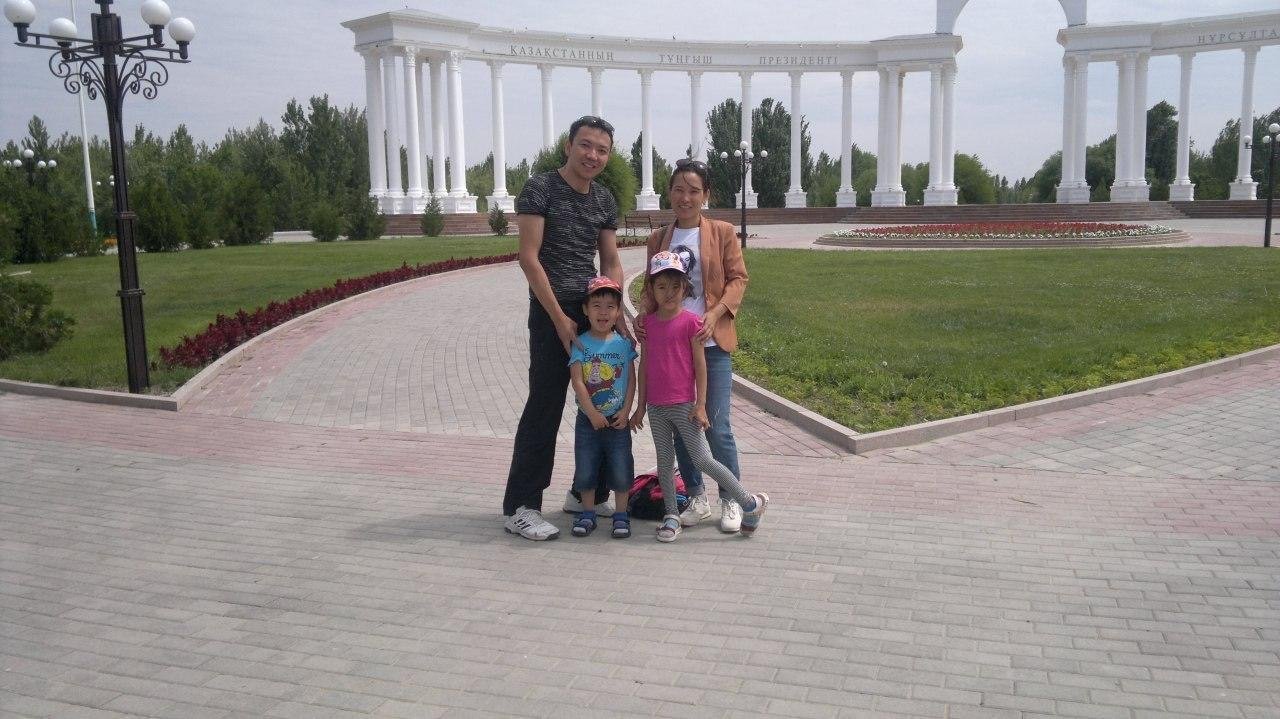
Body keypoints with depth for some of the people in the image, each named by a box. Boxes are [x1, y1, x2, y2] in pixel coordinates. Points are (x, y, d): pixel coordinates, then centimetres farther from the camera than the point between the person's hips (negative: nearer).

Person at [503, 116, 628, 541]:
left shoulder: (605, 200, 13)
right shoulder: (540, 189, -6)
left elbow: (611, 262, 15)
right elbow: (528, 257, -12)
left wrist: (616, 314, 0)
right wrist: (560, 319, -15)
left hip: (597, 311, 7)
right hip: (553, 313, -7)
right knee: (545, 408, -6)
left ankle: (588, 493, 25)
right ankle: (519, 507, 2)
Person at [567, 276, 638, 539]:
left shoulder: (623, 344, -1)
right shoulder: (580, 344, -5)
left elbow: (631, 380, 0)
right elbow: (577, 381, -10)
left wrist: (625, 411, -8)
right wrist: (592, 413, -14)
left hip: (617, 419, 0)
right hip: (588, 419, 0)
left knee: (620, 471, 4)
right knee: (585, 469, 7)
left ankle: (621, 515, 17)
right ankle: (588, 514, 22)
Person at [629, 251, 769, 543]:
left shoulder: (691, 321, -8)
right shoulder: (647, 323, 6)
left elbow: (700, 364, -7)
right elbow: (644, 364, 11)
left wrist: (700, 404, -11)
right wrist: (640, 406, 11)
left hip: (683, 404, -5)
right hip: (656, 407, 5)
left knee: (703, 460, -5)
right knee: (664, 461, 10)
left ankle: (751, 503, 8)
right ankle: (671, 516, 21)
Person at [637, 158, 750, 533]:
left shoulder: (723, 232, 1)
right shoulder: (658, 238, 10)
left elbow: (738, 278, -2)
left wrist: (714, 313, -17)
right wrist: (643, 314, -6)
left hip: (711, 342, -4)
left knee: (716, 426, -6)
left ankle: (732, 501, 12)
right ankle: (697, 498, 24)